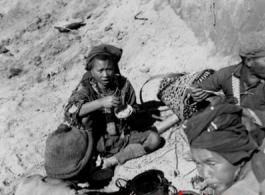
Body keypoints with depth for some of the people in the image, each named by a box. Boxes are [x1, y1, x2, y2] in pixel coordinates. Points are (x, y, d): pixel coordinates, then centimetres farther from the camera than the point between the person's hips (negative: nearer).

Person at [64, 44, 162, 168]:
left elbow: (133, 109, 8)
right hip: (98, 142, -4)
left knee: (155, 138, -13)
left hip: (122, 137, 4)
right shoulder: (86, 88, -14)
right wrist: (101, 102, -38)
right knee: (86, 117, -31)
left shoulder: (124, 84, -5)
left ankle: (113, 160, -15)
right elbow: (69, 112, -32)